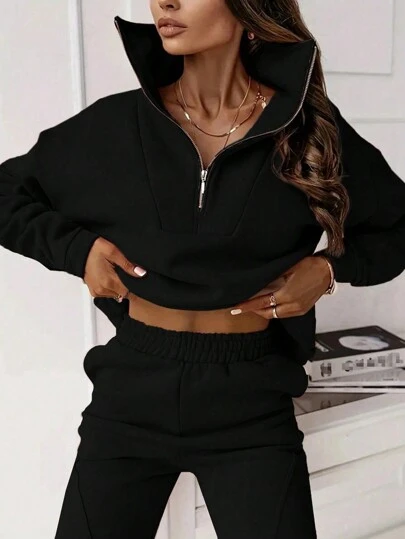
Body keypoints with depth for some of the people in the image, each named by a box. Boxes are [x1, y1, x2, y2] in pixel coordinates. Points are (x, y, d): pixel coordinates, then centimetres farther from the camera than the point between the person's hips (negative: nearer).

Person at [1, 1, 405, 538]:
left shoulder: (310, 128, -5)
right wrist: (75, 246, -6)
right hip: (133, 390, 2)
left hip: (252, 401, -1)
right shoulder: (118, 122, -4)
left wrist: (331, 268, -7)